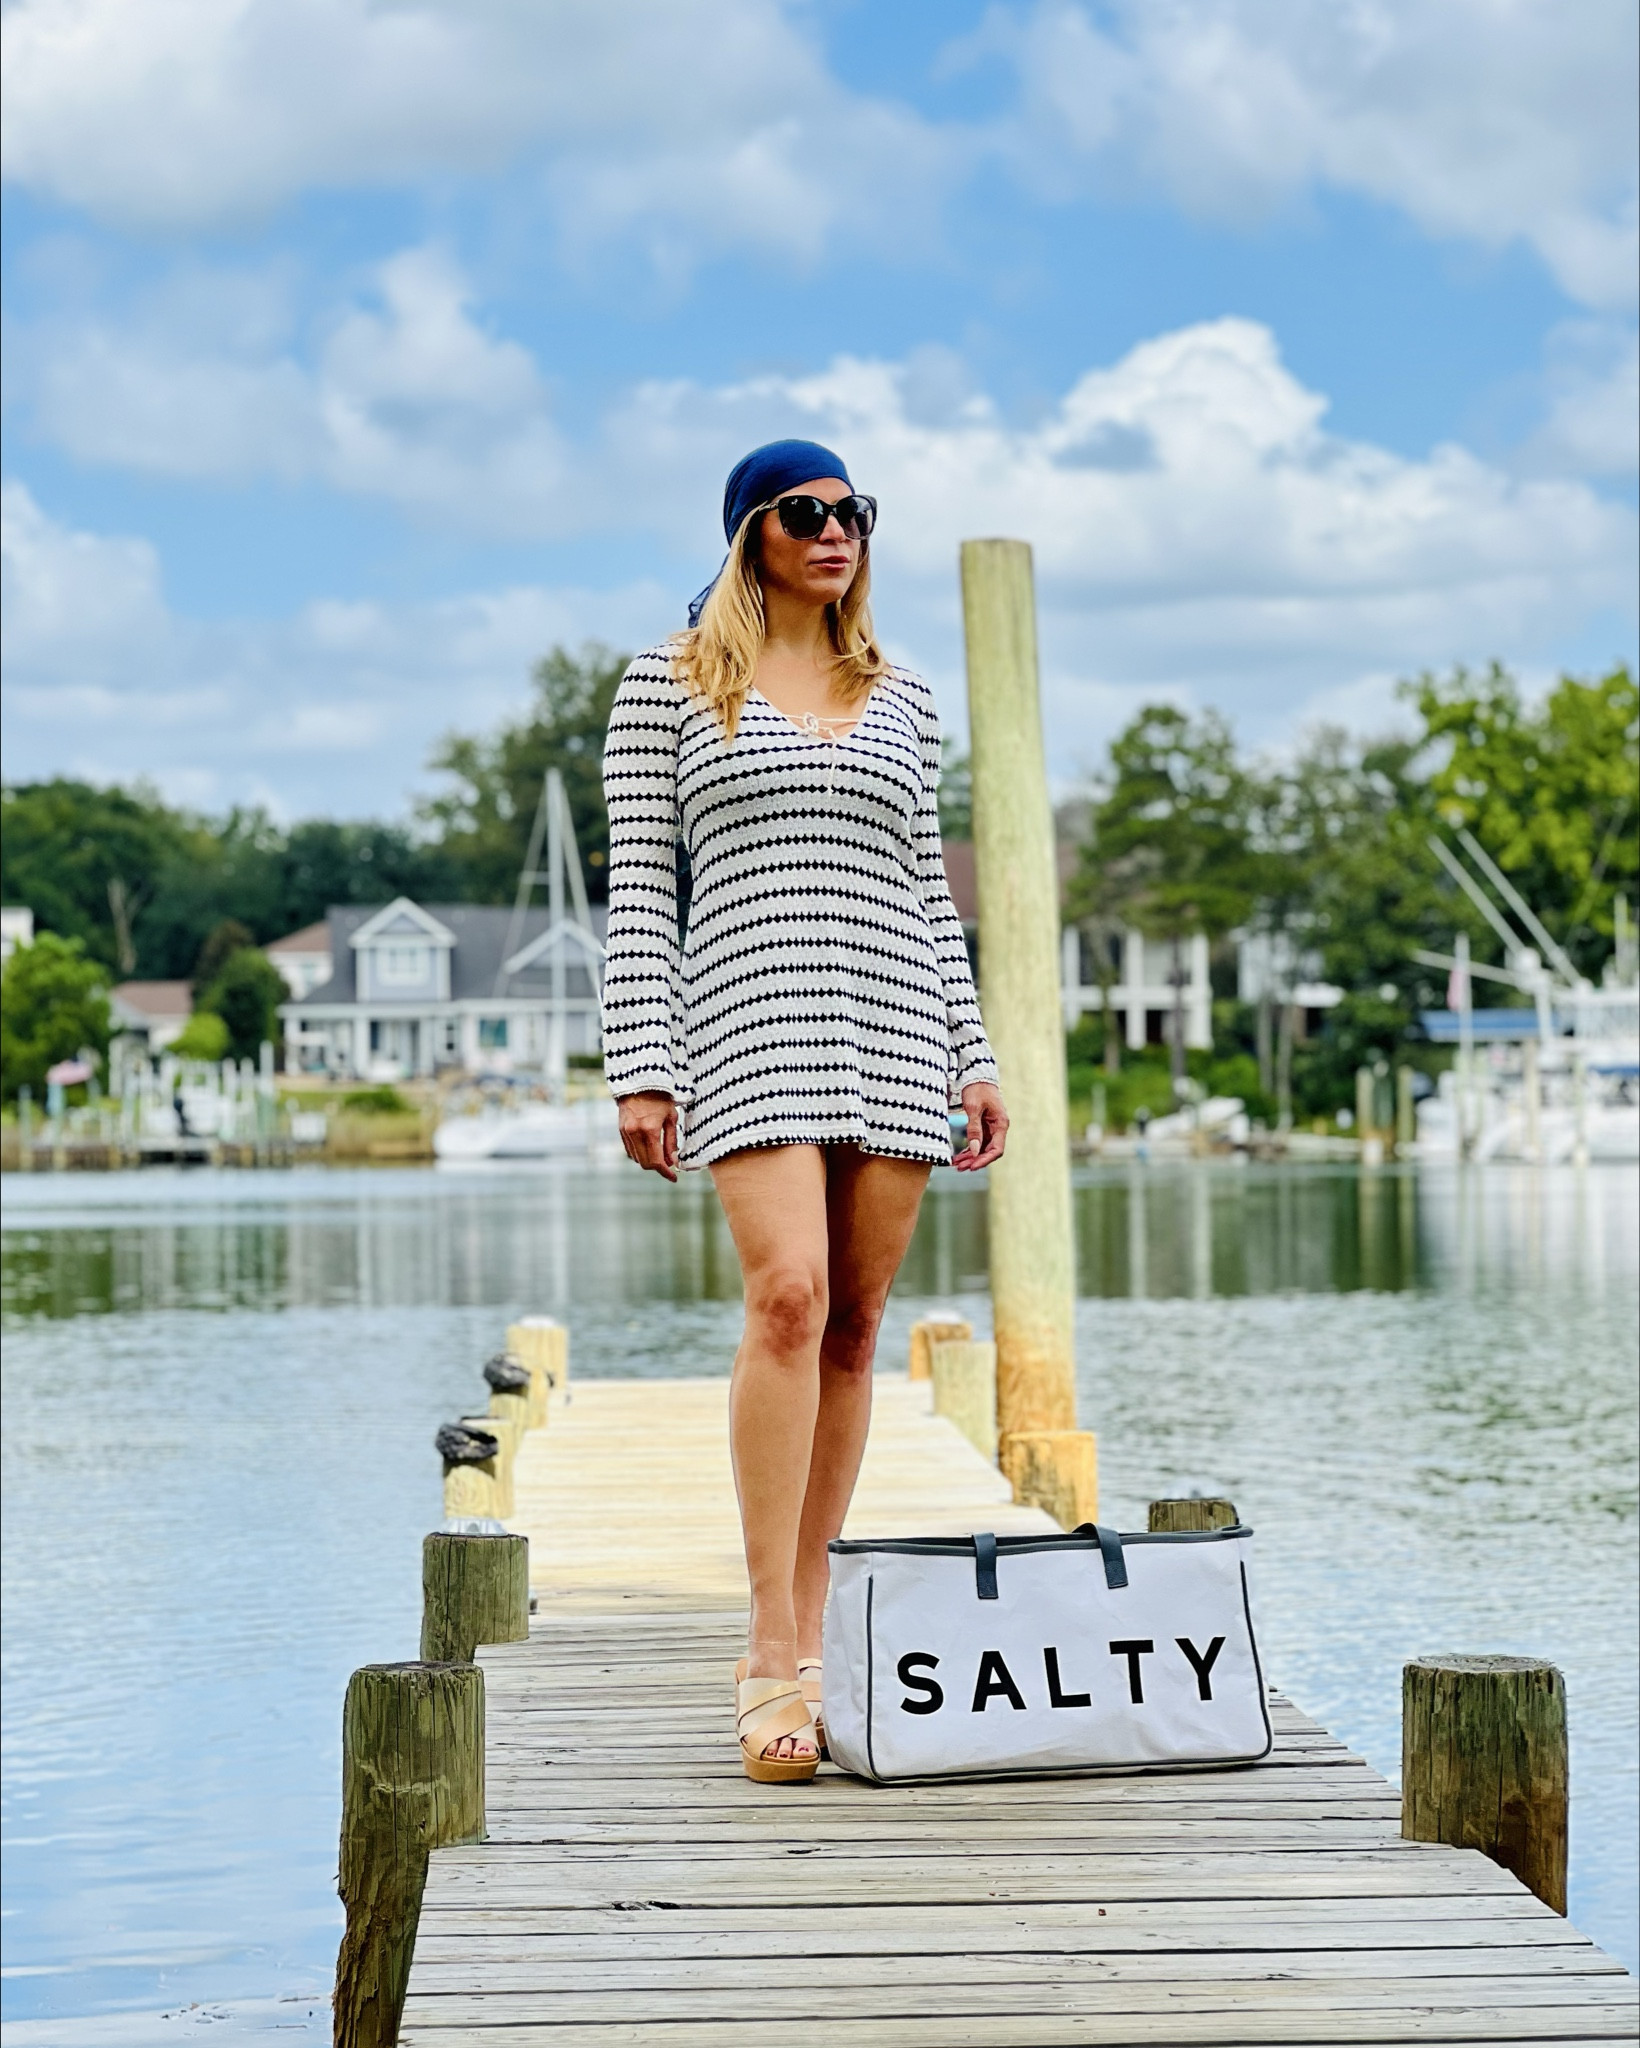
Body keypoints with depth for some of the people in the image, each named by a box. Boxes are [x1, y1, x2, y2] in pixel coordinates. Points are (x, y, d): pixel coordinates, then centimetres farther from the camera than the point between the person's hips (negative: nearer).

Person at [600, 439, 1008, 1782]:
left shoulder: (901, 698, 19)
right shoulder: (670, 686, 7)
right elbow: (639, 888, 2)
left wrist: (973, 1053, 11)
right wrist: (643, 1064, -7)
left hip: (895, 1023, 4)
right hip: (750, 1018, -4)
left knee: (854, 1326, 1)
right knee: (791, 1294, -21)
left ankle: (802, 1640, 10)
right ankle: (773, 1650, -19)